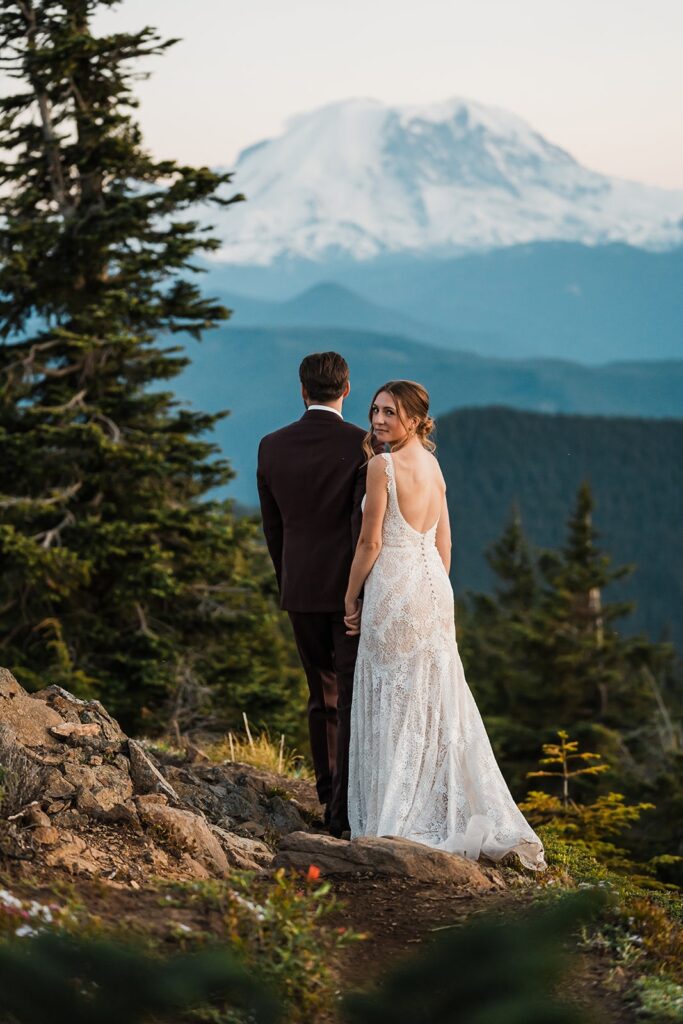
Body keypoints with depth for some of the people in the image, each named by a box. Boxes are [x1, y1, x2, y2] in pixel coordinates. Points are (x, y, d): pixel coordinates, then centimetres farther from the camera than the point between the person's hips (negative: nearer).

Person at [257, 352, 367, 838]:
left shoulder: (272, 447, 3)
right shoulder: (363, 445, -10)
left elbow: (273, 528, 9)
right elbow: (365, 524, -15)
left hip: (301, 588, 4)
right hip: (352, 588, -4)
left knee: (323, 695, 17)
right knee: (353, 698, 0)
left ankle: (330, 795, 20)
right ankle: (346, 807, -4)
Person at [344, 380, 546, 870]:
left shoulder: (383, 465, -12)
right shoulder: (433, 464, 12)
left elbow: (371, 541, -12)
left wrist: (351, 596, -2)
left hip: (393, 587, -8)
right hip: (434, 587, 8)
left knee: (393, 702, -1)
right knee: (438, 700, 11)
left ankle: (395, 817, 2)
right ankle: (458, 813, 14)